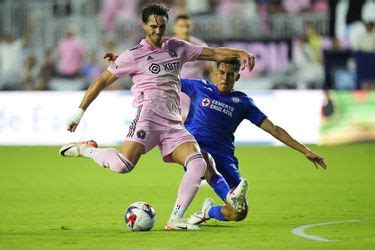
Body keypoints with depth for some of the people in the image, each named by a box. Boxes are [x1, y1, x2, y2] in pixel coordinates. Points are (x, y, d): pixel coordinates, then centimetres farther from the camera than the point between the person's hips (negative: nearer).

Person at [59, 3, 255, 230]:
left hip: (174, 125, 5)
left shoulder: (177, 48, 18)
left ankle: (175, 220, -13)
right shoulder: (134, 55, 3)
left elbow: (213, 53, 20)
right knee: (122, 165, -27)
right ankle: (87, 149, 3)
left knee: (198, 164, -17)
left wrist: (240, 53, 3)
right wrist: (80, 111, 5)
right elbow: (102, 81, 6)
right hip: (148, 117, -5)